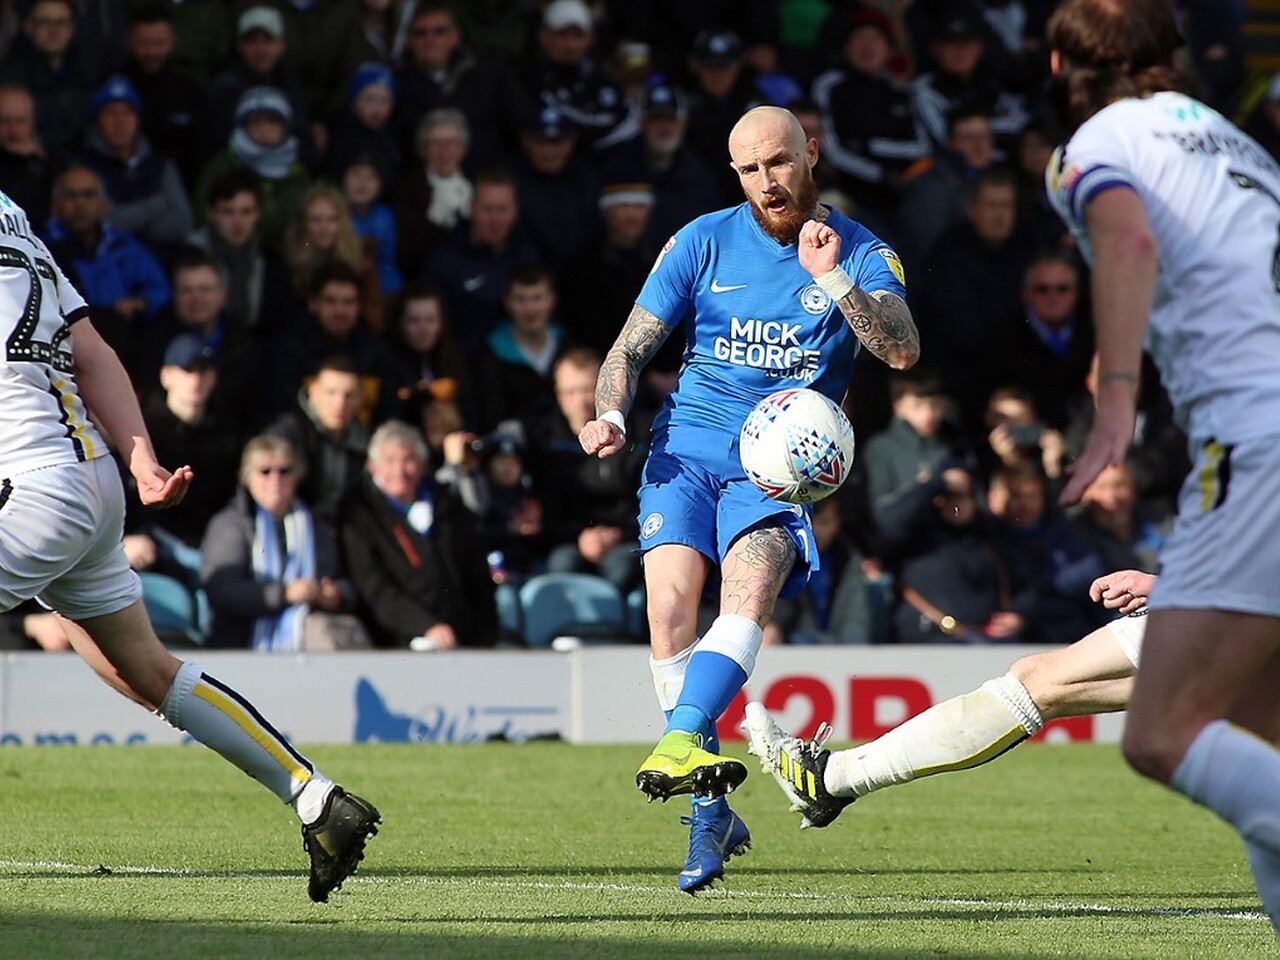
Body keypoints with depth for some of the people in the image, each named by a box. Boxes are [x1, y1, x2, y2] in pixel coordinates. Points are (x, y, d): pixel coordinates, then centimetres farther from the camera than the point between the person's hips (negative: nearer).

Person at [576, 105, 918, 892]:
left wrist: (832, 279, -21)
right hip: (689, 445, 1)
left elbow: (903, 351, -11)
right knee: (670, 604, -20)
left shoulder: (862, 253, 5)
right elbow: (633, 346, 11)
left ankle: (680, 742, -47)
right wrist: (611, 416, -8)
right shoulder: (705, 242, 9)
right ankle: (711, 814, -14)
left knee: (749, 593, -29)